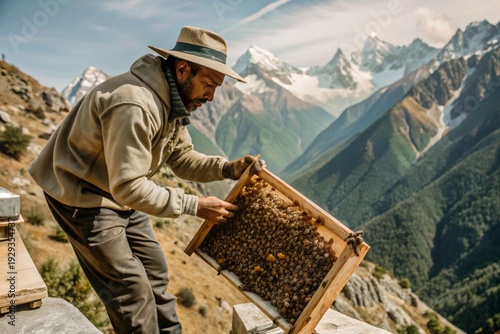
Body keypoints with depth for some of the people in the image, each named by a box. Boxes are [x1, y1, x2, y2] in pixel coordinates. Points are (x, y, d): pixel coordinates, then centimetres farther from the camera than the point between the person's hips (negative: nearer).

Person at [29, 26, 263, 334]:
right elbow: (128, 187, -34)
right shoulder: (134, 104, -34)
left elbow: (182, 157, 3)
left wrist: (227, 168, -13)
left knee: (156, 272, 15)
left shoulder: (173, 99, -2)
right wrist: (194, 205, -30)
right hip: (81, 195, -9)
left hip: (121, 193, 9)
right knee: (131, 288, -4)